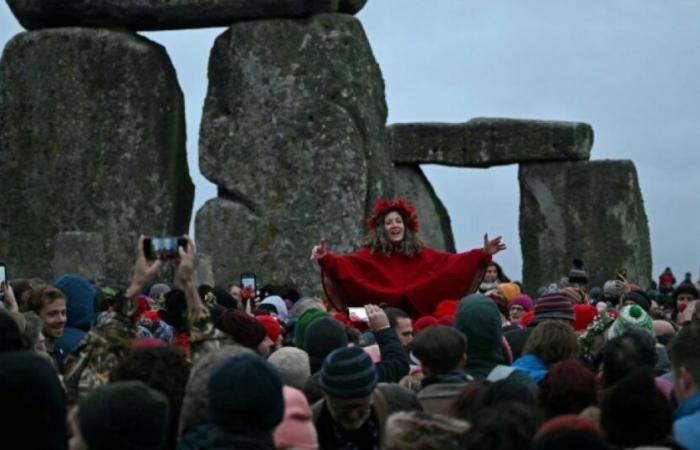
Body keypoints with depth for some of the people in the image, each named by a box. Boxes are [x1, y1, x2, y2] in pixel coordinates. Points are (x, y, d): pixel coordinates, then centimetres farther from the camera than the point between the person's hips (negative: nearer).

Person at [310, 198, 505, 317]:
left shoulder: (419, 253, 8)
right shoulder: (372, 254, -2)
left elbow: (450, 261, 3)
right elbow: (346, 263, -16)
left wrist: (482, 254, -6)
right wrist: (326, 258, -36)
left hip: (417, 316, 3)